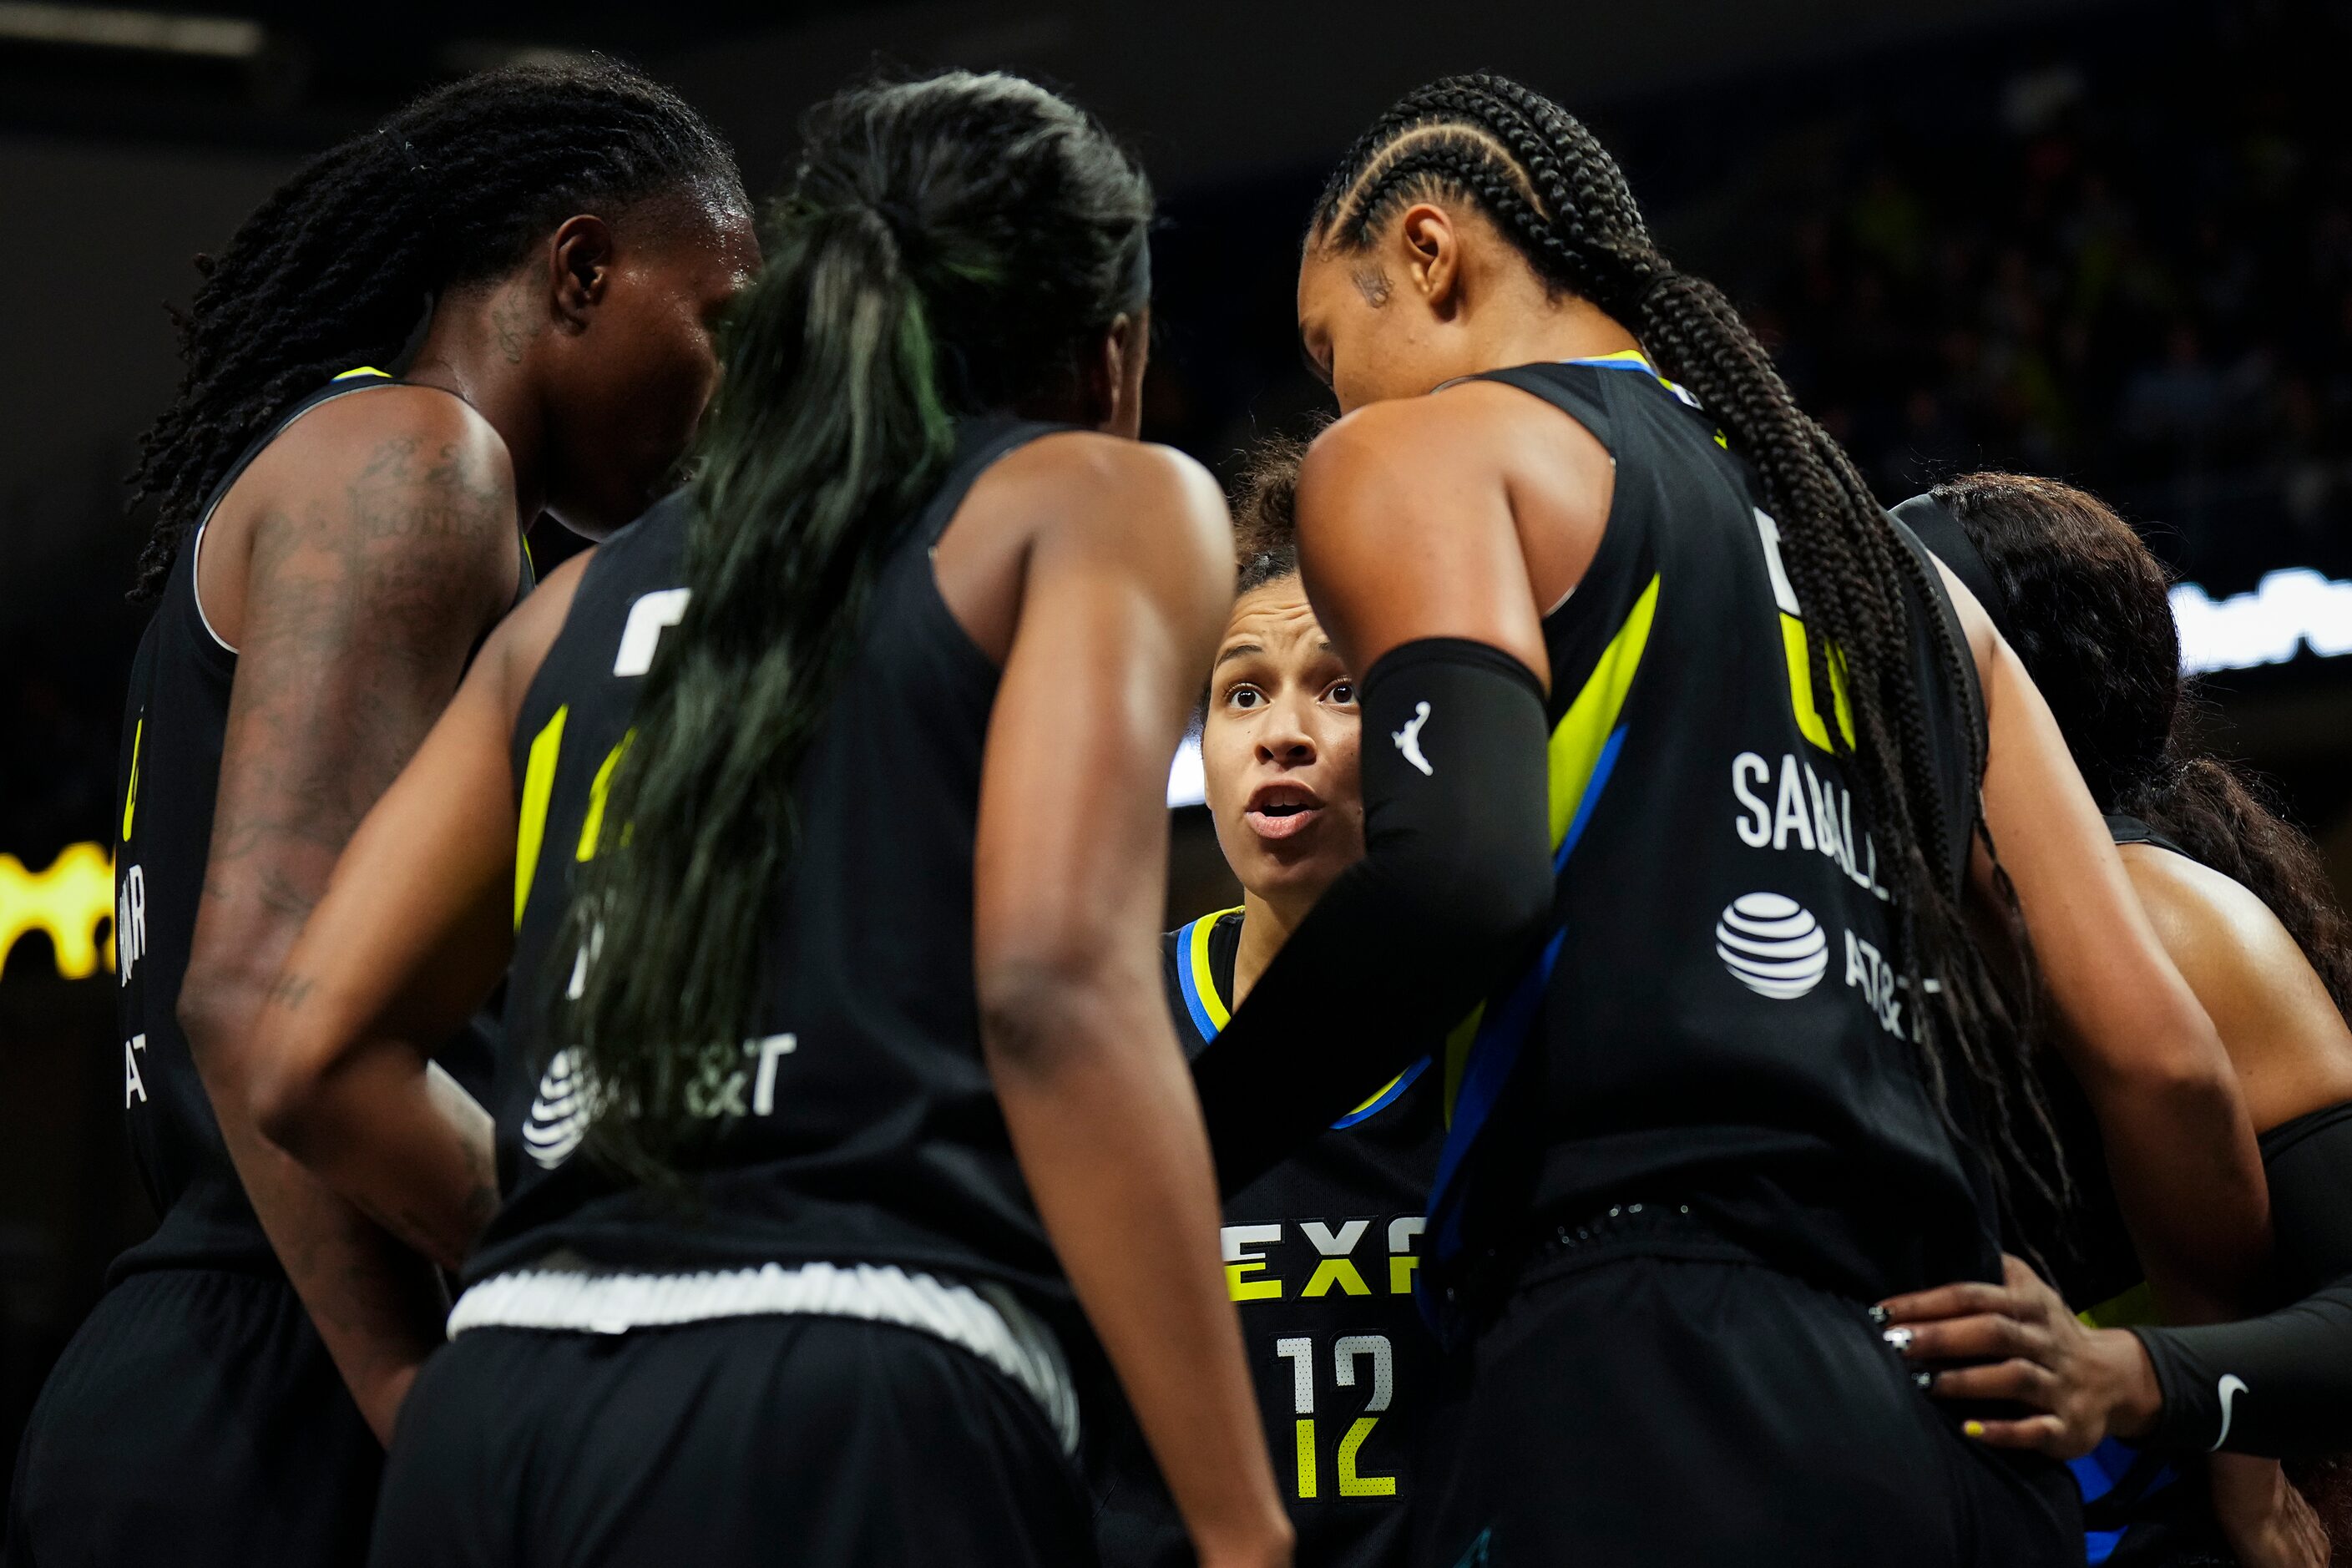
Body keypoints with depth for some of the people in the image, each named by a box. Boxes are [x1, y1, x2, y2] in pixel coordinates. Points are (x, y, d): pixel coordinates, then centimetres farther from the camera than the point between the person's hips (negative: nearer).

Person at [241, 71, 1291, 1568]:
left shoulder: (594, 592, 22)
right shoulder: (1107, 502, 8)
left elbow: (320, 1059, 17)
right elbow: (1056, 983, -10)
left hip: (494, 1418, 6)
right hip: (850, 1432, -5)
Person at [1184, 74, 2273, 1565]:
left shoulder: (1424, 449, 9)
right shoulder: (1896, 564, 28)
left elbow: (1460, 876, -12)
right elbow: (2155, 1048, 20)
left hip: (1648, 1389, -7)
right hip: (1966, 1434, 7)